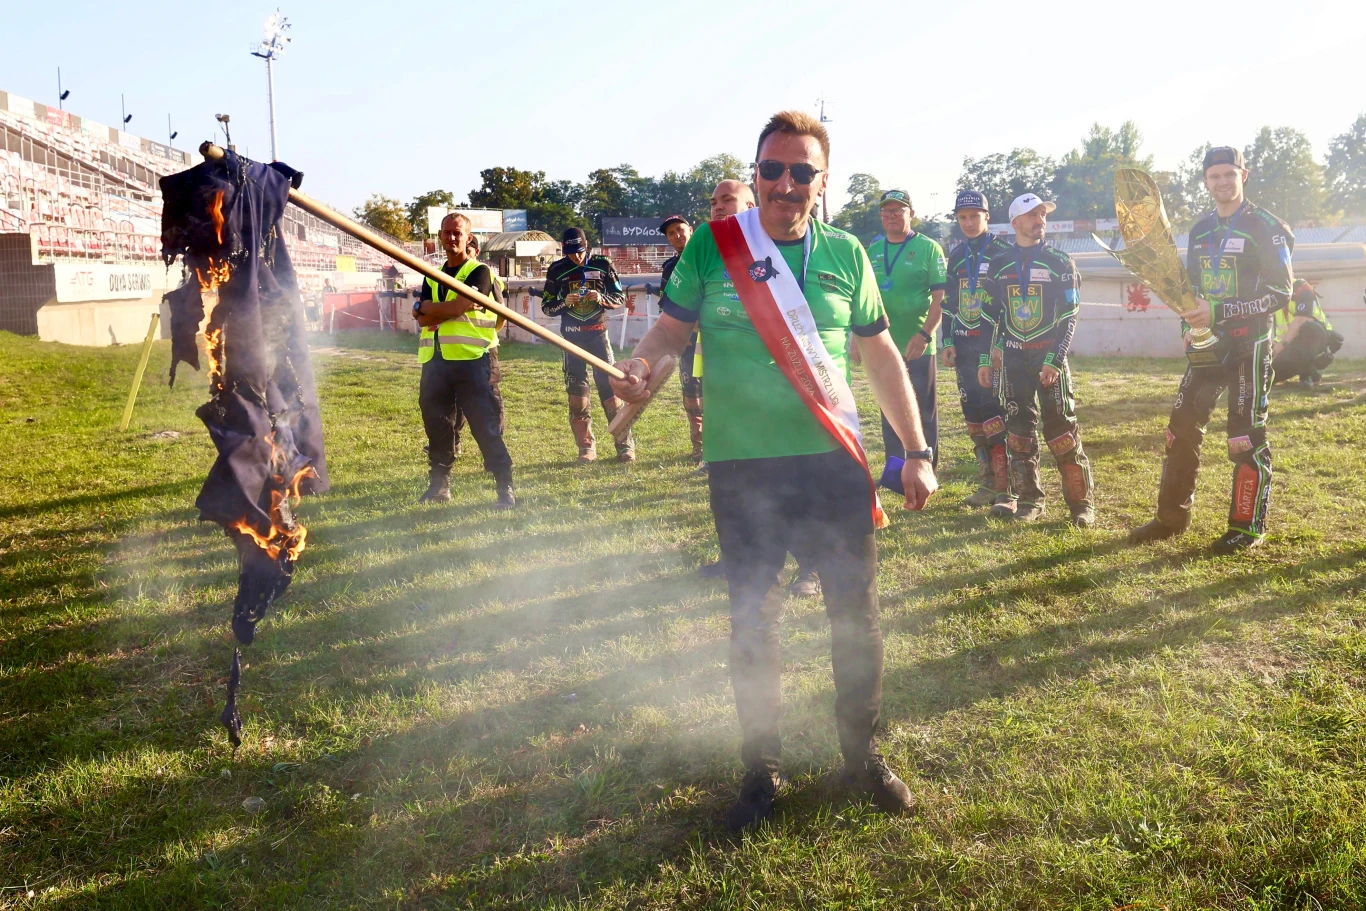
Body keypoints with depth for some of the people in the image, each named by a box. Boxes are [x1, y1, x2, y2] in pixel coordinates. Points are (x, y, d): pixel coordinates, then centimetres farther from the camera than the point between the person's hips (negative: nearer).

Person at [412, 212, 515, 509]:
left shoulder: (479, 272, 0)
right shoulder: (432, 276, 18)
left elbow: (458, 306, -15)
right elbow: (422, 318, 5)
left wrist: (429, 307, -2)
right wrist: (449, 308, -10)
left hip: (472, 360, -6)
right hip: (435, 361, 6)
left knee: (486, 425, -7)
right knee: (437, 426, 11)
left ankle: (505, 486, -1)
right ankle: (439, 484, 22)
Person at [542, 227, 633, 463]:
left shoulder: (602, 265, 0)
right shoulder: (557, 270, 2)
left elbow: (620, 297, 5)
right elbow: (546, 306, 5)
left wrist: (602, 298, -16)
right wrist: (564, 302, -15)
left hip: (597, 332, -1)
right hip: (572, 335, 1)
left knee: (609, 384, -6)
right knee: (576, 390, 1)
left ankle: (625, 444, -2)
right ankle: (586, 447, 8)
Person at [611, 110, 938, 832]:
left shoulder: (844, 255, 5)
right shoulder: (713, 246, -1)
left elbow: (881, 355, 10)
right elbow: (670, 328, 2)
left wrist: (916, 452, 8)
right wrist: (639, 366, -22)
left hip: (835, 465, 2)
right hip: (743, 471, -1)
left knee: (857, 617, 10)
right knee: (751, 624, 8)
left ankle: (861, 754, 31)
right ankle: (761, 770, 26)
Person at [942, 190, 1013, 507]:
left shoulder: (1004, 252, -3)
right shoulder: (957, 255, 14)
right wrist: (947, 343, 9)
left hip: (993, 345, -6)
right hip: (964, 346, 6)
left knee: (993, 413, -11)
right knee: (972, 413, 7)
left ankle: (1005, 487, -6)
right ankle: (987, 482, 16)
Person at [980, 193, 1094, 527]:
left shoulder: (1060, 263, 0)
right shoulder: (998, 265, 7)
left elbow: (1069, 318, -4)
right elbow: (991, 315, 12)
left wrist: (1054, 361, -14)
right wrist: (984, 360, 6)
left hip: (1049, 356, -3)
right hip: (1014, 357, 3)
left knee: (1062, 429, -6)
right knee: (1019, 429, 5)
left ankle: (1081, 503, 0)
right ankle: (1029, 499, 15)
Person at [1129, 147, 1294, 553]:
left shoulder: (1266, 227, -7)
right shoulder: (1200, 231, 13)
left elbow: (1280, 292, -14)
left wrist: (1219, 311, -22)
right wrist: (1192, 310, -1)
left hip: (1249, 344, -6)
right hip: (1208, 343, 6)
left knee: (1247, 439, -3)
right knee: (1181, 427, 6)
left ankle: (1247, 527, 8)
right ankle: (1172, 517, 17)